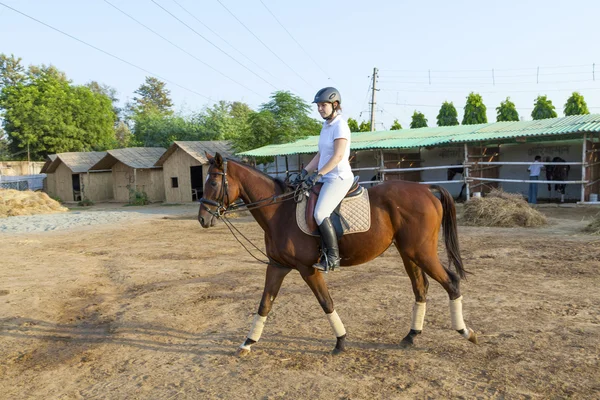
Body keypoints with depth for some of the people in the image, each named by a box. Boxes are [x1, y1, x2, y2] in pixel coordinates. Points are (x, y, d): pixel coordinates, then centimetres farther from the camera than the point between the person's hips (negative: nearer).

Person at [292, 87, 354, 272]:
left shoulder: (340, 125, -11)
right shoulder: (326, 126, 15)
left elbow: (338, 156, -19)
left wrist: (317, 175, -21)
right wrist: (304, 172, 4)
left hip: (339, 178, -10)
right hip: (327, 179, 10)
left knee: (320, 214, -23)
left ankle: (333, 257, -11)